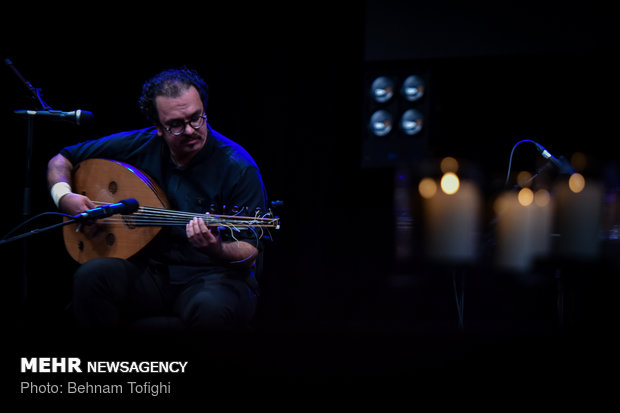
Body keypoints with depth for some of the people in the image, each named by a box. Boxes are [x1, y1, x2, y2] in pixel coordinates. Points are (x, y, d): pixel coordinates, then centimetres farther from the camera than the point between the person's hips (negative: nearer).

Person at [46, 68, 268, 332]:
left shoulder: (238, 167, -11)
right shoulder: (139, 146, 1)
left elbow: (250, 254, -11)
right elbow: (62, 160, 15)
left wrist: (216, 249, -33)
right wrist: (64, 196, -6)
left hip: (214, 276, -3)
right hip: (150, 273, 3)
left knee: (211, 310, -39)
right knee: (92, 276, -28)